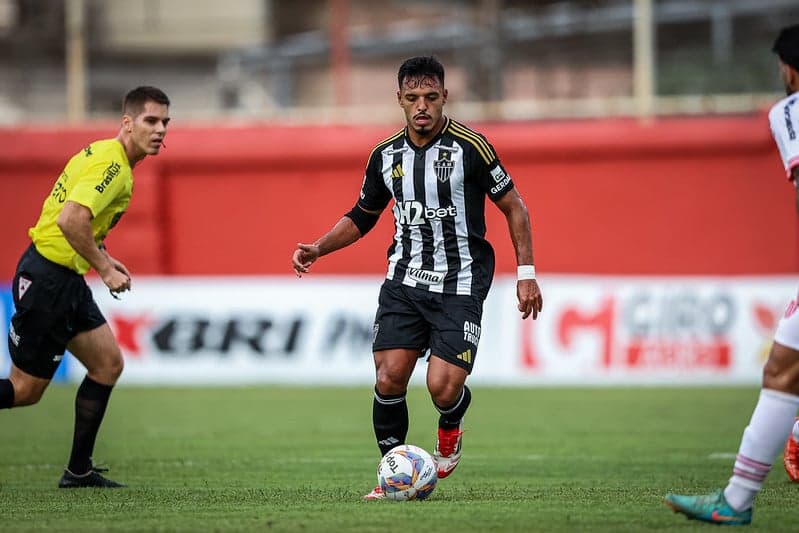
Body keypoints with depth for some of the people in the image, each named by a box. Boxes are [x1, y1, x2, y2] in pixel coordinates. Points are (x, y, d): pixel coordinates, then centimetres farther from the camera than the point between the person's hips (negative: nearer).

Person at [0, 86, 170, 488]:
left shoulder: (101, 155, 13)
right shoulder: (112, 164, -19)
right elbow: (70, 220, -31)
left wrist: (100, 256, 13)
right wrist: (105, 268, -21)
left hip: (67, 279, 11)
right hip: (47, 279, -11)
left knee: (108, 364, 10)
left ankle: (79, 470, 14)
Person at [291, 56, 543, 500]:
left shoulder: (469, 146, -9)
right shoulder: (386, 155, 4)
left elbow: (514, 206, -2)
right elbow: (362, 217, 19)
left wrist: (527, 273, -6)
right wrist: (317, 249, 4)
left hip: (460, 284, -4)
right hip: (405, 279, 4)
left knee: (443, 388, -15)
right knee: (388, 380, -10)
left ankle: (451, 428, 21)